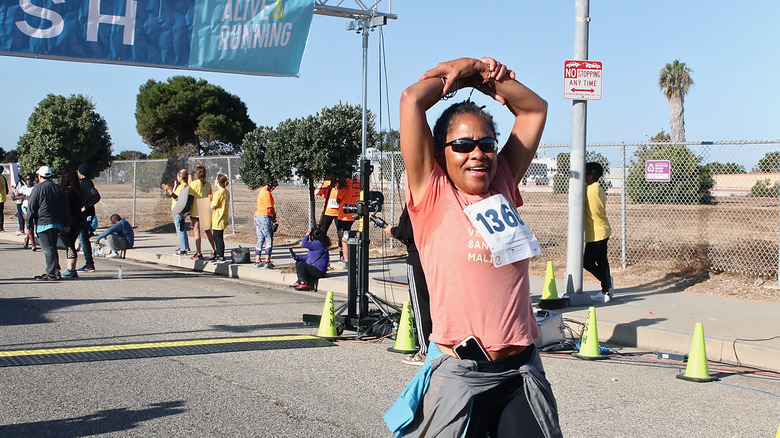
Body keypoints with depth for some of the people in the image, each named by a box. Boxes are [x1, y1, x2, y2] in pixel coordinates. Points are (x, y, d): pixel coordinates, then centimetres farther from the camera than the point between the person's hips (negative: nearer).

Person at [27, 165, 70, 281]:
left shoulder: (38, 188, -5)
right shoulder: (59, 188, 12)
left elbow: (31, 207, -5)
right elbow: (65, 207, 14)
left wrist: (30, 224, 0)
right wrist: (66, 224, 17)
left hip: (43, 223, -6)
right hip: (57, 223, 6)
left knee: (48, 249, -7)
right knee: (52, 248, 15)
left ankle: (53, 273, -11)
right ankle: (53, 271, 18)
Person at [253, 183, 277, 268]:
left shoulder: (261, 191, 17)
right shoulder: (267, 193, -12)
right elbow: (270, 208, -15)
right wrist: (274, 216, 1)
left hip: (257, 217, 9)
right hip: (265, 217, -9)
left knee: (260, 240, 12)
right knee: (269, 239, -5)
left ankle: (257, 261, 9)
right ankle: (267, 261, -10)